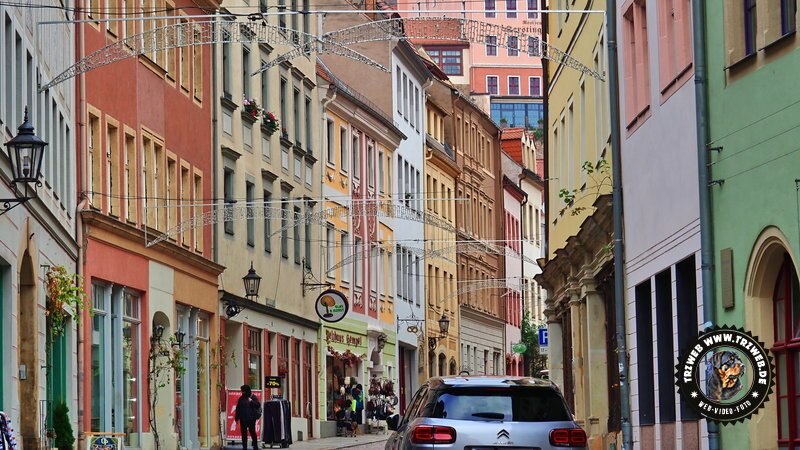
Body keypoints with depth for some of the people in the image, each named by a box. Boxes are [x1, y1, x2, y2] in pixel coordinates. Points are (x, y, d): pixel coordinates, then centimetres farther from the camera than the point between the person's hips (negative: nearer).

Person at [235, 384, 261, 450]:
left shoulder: (253, 397, -3)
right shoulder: (241, 398, 8)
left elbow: (258, 405, -10)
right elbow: (238, 408, 11)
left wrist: (251, 401, -23)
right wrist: (237, 418, 9)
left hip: (251, 418, -4)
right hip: (243, 419, 4)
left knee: (252, 432, 0)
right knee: (243, 433, 6)